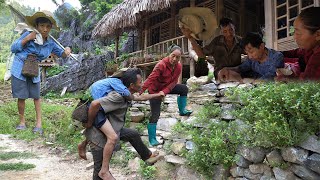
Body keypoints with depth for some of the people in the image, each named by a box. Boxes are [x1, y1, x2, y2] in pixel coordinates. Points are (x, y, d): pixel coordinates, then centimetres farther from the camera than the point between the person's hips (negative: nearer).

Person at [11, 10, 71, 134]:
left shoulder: (50, 43, -5)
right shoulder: (29, 35, -14)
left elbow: (60, 53, 7)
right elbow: (13, 48, -10)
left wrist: (66, 51, -19)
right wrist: (27, 38, -24)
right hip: (20, 69, -3)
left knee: (36, 96, 7)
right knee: (21, 97, 1)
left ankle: (39, 123, 18)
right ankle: (22, 121, 20)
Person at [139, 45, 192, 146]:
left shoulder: (178, 67, -11)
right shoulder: (161, 65, -30)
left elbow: (174, 82, -11)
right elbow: (150, 79, -35)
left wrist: (164, 92, -26)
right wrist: (140, 92, -42)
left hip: (167, 87, 6)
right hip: (154, 90, -6)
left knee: (184, 89, 2)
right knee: (155, 115, -7)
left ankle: (182, 110, 18)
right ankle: (152, 139, 4)